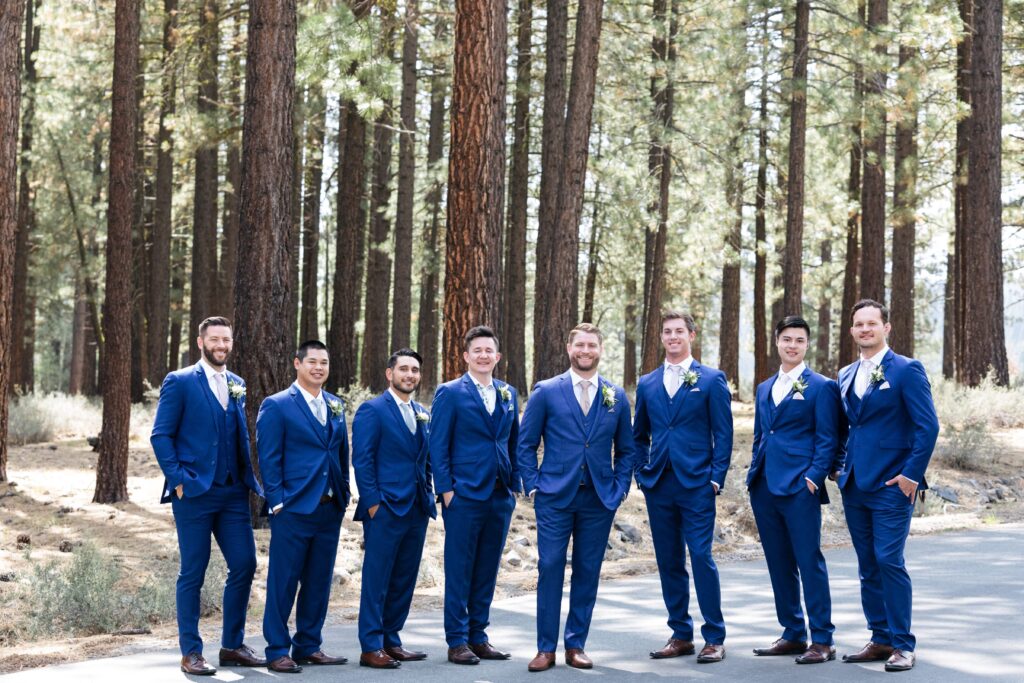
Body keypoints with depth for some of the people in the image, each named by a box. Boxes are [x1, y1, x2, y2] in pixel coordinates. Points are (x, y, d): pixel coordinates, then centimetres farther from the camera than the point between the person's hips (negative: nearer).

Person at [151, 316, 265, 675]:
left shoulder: (237, 385, 14)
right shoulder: (180, 382, -3)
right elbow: (161, 436, -6)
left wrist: (250, 478, 7)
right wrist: (178, 480, -13)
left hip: (233, 493, 5)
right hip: (194, 493, -5)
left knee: (244, 566, 3)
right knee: (193, 574, 0)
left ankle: (233, 645, 16)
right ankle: (191, 652, 9)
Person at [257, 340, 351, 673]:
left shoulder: (335, 406, 14)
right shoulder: (277, 406, -4)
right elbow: (268, 458, -7)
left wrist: (343, 496, 10)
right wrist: (278, 502, -12)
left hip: (330, 509, 6)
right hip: (293, 509, -6)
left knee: (319, 582, 10)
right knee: (283, 581, -1)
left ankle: (309, 646, 20)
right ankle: (277, 651, 6)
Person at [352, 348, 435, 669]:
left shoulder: (422, 414, 16)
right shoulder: (372, 410, -5)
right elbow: (362, 460, -9)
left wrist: (428, 496, 11)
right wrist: (372, 503, -14)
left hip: (417, 510, 7)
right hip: (385, 509, -7)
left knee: (404, 580, 10)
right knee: (377, 580, -2)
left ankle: (391, 640, 18)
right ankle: (370, 648, 2)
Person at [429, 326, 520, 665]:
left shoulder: (508, 394, 12)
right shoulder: (450, 393, -3)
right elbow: (438, 446, -5)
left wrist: (514, 485, 10)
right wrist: (446, 490, -10)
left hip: (500, 497, 5)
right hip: (465, 495, -5)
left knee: (487, 571, 10)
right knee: (459, 571, 0)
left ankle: (478, 635, 18)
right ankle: (457, 641, 6)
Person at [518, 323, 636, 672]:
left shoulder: (617, 397, 8)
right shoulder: (546, 392, 1)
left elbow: (625, 450, 14)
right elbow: (526, 444, 4)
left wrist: (619, 489, 3)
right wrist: (533, 486, -3)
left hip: (599, 499, 2)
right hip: (555, 497, -2)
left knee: (588, 572, 5)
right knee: (550, 569, -4)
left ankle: (576, 645, 15)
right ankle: (546, 647, 3)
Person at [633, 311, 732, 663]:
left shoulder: (711, 380, 2)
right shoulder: (647, 384, 13)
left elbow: (723, 433, -1)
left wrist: (716, 477, -7)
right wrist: (642, 472, 7)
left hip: (696, 484, -4)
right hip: (658, 485, 4)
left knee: (701, 557, -8)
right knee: (668, 561, 7)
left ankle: (714, 638, 0)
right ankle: (681, 635, 16)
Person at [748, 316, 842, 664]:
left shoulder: (821, 386, -1)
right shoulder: (764, 389, 18)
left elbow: (827, 439, -5)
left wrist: (814, 476, -15)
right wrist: (754, 473, 12)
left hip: (799, 488, -6)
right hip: (764, 488, 7)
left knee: (809, 562, -6)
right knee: (779, 564, 10)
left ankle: (822, 641, -1)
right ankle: (793, 634, 19)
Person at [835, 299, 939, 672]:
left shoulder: (906, 370, -5)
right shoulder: (846, 375, 14)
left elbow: (928, 426, -10)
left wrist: (912, 474, -14)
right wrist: (838, 466, 11)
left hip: (891, 485, -6)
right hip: (855, 486, 7)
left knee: (889, 561, -10)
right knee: (868, 567, 9)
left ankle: (903, 645, -2)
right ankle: (880, 639, 16)